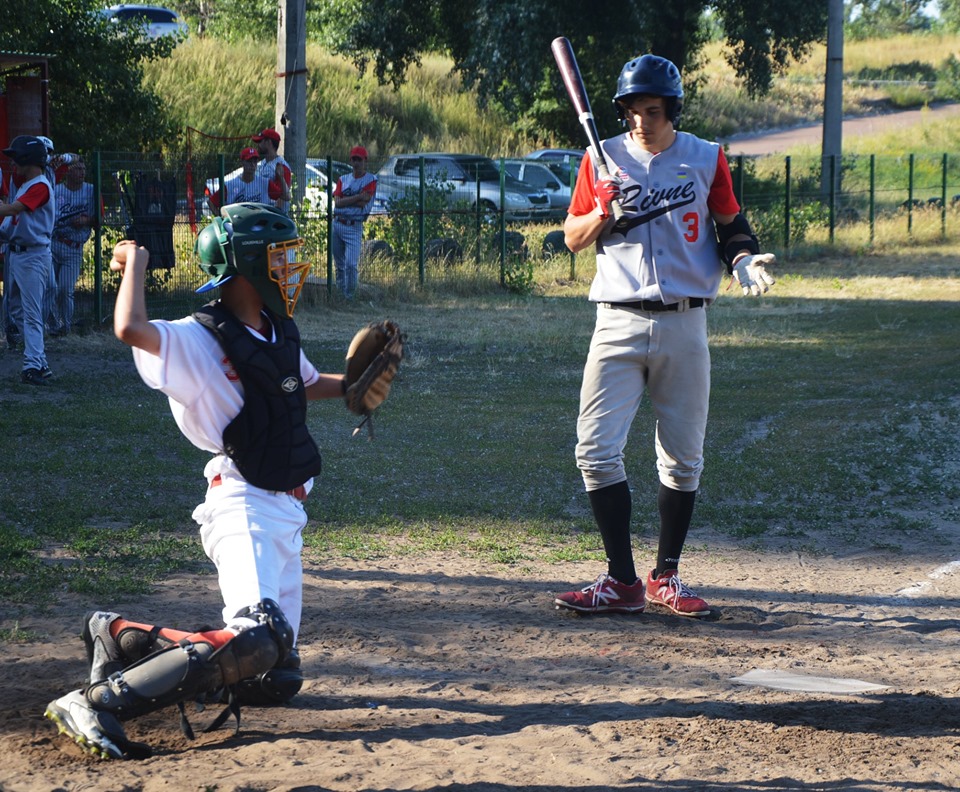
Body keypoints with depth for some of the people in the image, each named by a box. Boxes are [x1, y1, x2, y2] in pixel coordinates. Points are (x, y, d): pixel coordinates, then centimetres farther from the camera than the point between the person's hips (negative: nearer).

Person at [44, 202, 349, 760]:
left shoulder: (280, 332, 12)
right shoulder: (198, 341, -13)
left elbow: (307, 383, 33)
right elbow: (131, 329, -33)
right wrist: (136, 262, -17)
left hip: (287, 512, 9)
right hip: (245, 508, -9)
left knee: (276, 681, 12)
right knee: (257, 639, -32)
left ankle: (124, 639, 22)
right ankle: (100, 704, -27)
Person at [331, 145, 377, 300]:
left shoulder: (370, 180, -1)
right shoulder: (343, 179, 13)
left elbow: (363, 203, -13)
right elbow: (337, 202, -2)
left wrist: (345, 200, -4)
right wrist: (358, 197, -9)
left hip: (354, 227, -5)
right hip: (337, 225, 5)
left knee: (351, 264, -14)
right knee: (339, 263, 11)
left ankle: (349, 297, -6)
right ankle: (340, 294, 22)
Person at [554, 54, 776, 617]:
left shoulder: (706, 159, 5)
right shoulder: (604, 159, 5)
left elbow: (731, 226, 12)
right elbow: (573, 238, 8)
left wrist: (745, 261, -9)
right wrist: (604, 211, -12)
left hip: (684, 324, 0)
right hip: (619, 323, 0)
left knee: (683, 460, 5)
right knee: (597, 451, -10)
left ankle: (666, 578, 20)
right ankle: (622, 582, -4)